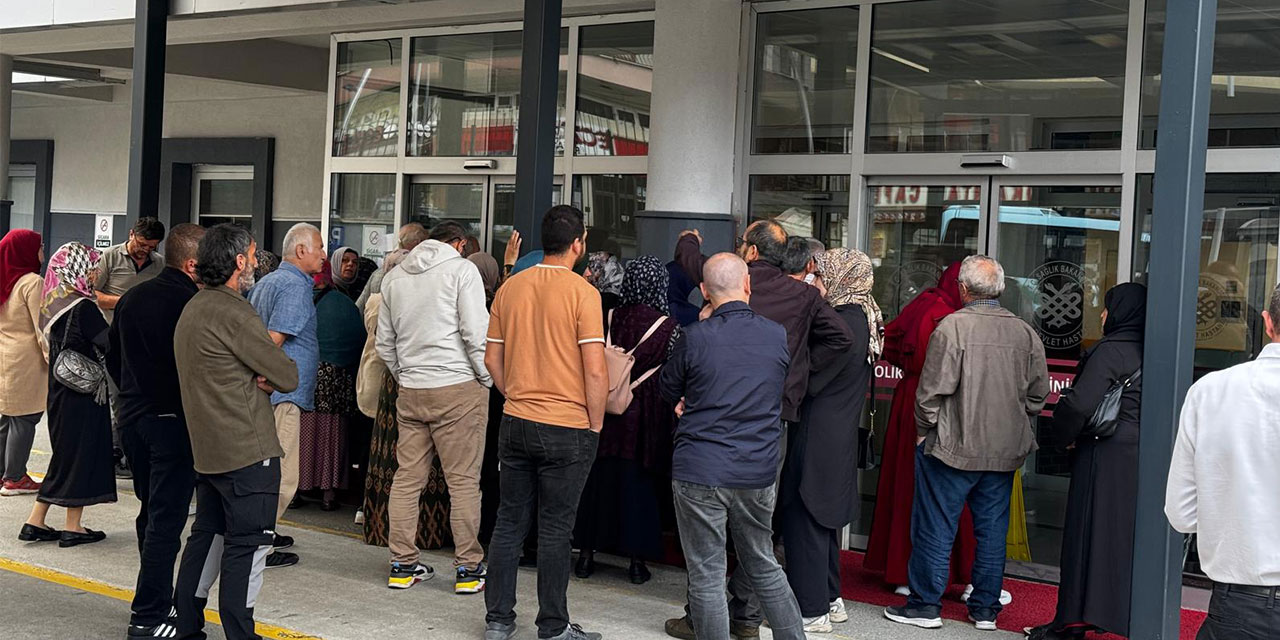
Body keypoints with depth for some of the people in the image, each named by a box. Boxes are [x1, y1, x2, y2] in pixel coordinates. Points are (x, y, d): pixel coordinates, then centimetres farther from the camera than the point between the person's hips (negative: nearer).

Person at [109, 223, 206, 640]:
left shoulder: (132, 298, 9)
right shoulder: (192, 303, -17)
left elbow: (113, 357, 17)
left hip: (132, 416, 8)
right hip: (174, 420, -8)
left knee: (151, 512, 19)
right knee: (166, 518, -3)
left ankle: (157, 601, 28)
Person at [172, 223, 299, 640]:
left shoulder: (192, 309, 14)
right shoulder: (233, 313, -17)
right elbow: (288, 377, -16)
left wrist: (259, 379, -2)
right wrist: (271, 376, 6)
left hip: (208, 449, 10)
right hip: (248, 450, -10)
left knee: (208, 534, 17)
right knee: (249, 544, -3)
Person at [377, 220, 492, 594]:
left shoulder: (395, 278, 16)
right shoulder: (461, 269, -3)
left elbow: (384, 344, 19)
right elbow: (476, 333, -11)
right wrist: (488, 380, 0)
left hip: (411, 392, 6)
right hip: (458, 387, -6)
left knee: (407, 477, 9)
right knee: (464, 480, -1)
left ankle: (402, 565, 14)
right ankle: (468, 569, 3)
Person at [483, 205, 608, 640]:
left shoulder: (510, 287, 4)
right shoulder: (582, 292, -13)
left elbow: (492, 358, 9)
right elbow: (595, 370, -15)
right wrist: (595, 424, -3)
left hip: (516, 422, 5)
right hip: (568, 427, -5)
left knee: (510, 521, 12)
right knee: (555, 529, 4)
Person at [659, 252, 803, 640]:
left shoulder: (696, 337, -10)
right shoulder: (777, 336, 0)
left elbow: (669, 390, 6)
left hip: (700, 472, -4)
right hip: (759, 473, 4)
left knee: (707, 576, 5)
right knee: (764, 566, 20)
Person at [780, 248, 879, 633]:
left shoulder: (843, 323, -20)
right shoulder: (862, 319, 9)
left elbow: (811, 381, -21)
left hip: (817, 439, -10)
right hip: (839, 438, 10)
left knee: (804, 518, -1)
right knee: (824, 517, 19)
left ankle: (812, 611, 7)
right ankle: (829, 598, 30)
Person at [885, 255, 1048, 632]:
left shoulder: (953, 326, -13)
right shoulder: (1025, 332, 3)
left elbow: (933, 389, -15)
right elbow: (1039, 392, 10)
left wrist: (923, 430, -1)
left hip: (953, 446, -5)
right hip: (1005, 451, 5)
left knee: (935, 528, 4)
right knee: (992, 530, 13)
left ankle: (925, 605, 11)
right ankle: (985, 609, 20)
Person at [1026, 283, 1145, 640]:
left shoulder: (1109, 350, -13)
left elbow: (1080, 403, -21)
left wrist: (1064, 435, -3)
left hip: (1104, 458, -7)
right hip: (1137, 459, 7)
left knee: (1088, 533, -1)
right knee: (1128, 535, 12)